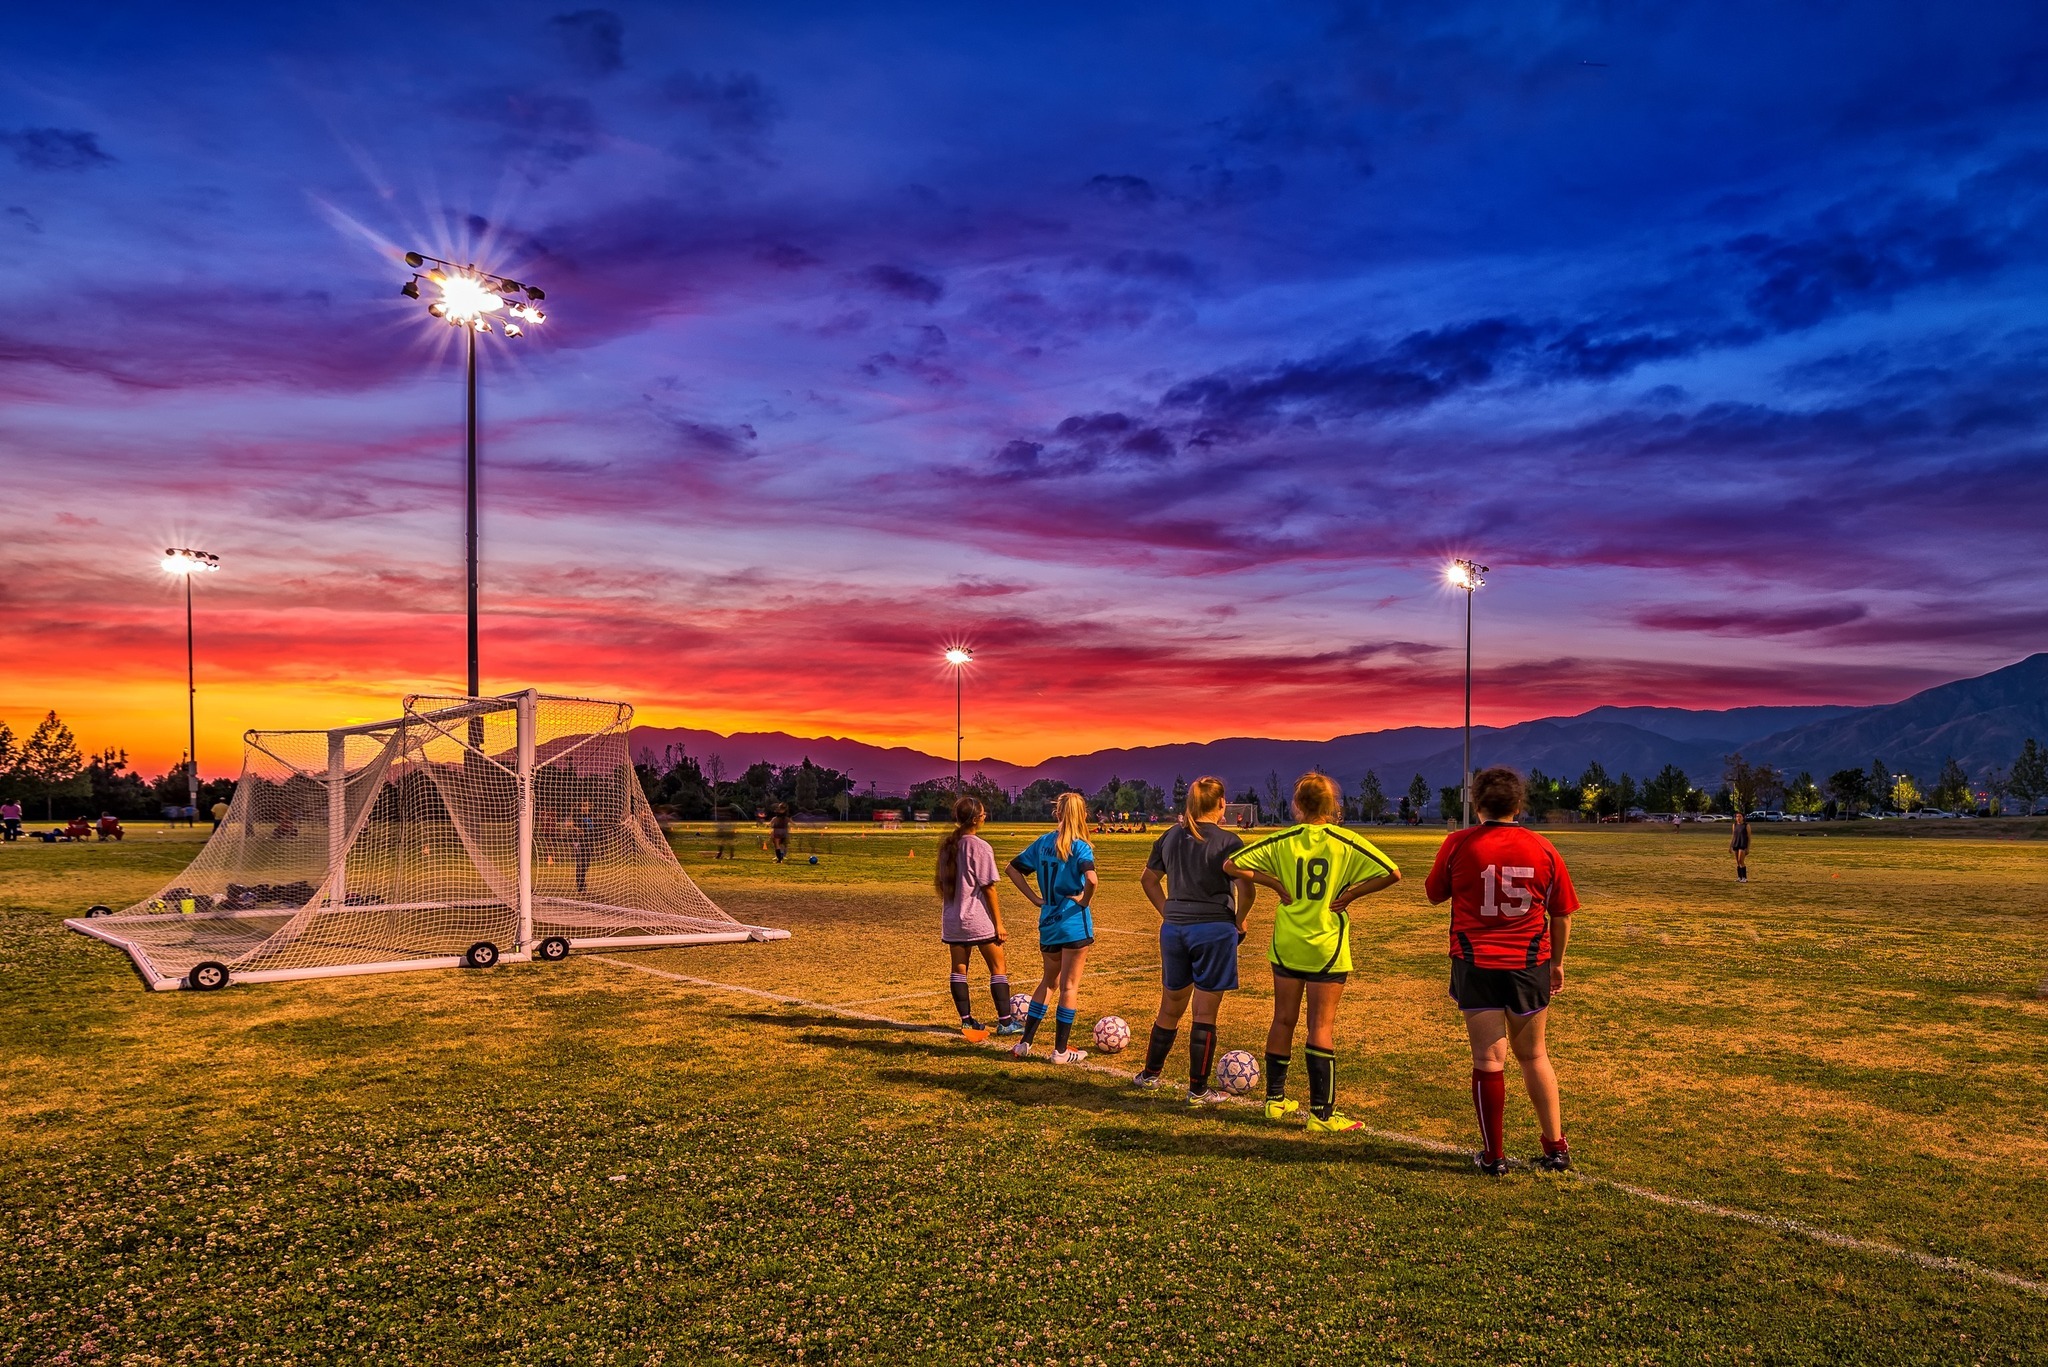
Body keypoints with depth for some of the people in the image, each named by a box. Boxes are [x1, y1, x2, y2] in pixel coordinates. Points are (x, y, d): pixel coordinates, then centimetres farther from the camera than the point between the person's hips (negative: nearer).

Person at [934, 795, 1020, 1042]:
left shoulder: (947, 845, 6)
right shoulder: (980, 847, -15)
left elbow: (941, 882, 11)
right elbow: (988, 887, -14)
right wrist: (998, 922, -9)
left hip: (952, 919, 7)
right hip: (978, 919, -6)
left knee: (959, 968, 10)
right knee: (998, 968, 4)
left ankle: (966, 1020, 14)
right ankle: (1005, 1022, 5)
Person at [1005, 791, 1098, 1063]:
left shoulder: (1042, 842, 4)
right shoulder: (1080, 847, -13)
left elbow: (1013, 868, 7)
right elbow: (1091, 878, -30)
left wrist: (1035, 898, 6)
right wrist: (1085, 900, -12)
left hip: (1047, 924, 5)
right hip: (1074, 924, -5)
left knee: (1048, 981, 21)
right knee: (1069, 986, 6)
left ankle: (1025, 1042, 19)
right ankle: (1061, 1050, 12)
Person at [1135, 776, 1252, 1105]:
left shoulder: (1171, 836, 8)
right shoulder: (1227, 842, -10)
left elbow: (1148, 879, 16)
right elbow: (1246, 888, -19)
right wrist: (1239, 922, -4)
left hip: (1173, 928, 5)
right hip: (1214, 930, -5)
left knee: (1171, 1005, 20)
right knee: (1205, 1013, 3)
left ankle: (1149, 1074, 32)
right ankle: (1198, 1090, 10)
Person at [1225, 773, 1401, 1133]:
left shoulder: (1282, 841, -3)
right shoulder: (1346, 842, -7)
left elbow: (1231, 865, -5)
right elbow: (1392, 874, -13)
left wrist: (1276, 884, -2)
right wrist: (1351, 893, -6)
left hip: (1286, 946, 2)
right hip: (1327, 948, -2)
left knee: (1283, 1021, 14)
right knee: (1322, 1028, 1)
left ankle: (1275, 1100, 24)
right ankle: (1322, 1113, 2)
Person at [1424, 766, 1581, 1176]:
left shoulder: (1459, 843, -7)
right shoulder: (1543, 849, -1)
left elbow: (1434, 895, 6)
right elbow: (1562, 914, 6)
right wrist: (1557, 962, 18)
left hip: (1475, 964, -2)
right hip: (1530, 964, 2)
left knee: (1489, 1058, 4)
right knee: (1534, 1056, 17)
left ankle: (1494, 1155, 11)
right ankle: (1556, 1147, 23)